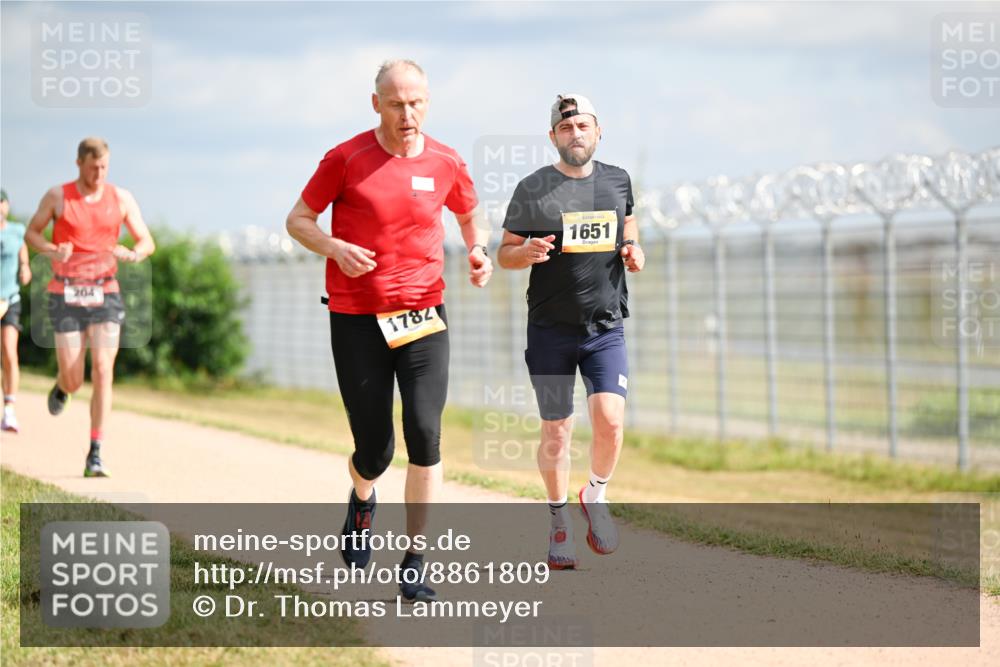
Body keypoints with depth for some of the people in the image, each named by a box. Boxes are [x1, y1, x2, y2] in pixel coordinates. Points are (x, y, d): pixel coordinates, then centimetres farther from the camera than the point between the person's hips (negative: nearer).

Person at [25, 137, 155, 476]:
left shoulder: (122, 199, 4)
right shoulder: (57, 196, 0)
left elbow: (147, 242, 9)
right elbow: (31, 233, 11)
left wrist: (132, 254, -16)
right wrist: (51, 250, -12)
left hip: (104, 295, 1)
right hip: (66, 296, -1)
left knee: (103, 372, -14)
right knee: (74, 382, -2)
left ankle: (95, 457, -12)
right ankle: (62, 386, 40)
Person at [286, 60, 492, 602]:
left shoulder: (445, 164, 3)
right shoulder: (346, 160, -5)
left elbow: (469, 212, 23)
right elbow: (298, 220, 3)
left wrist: (478, 250, 2)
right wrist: (335, 248, -17)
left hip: (423, 316, 2)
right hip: (356, 320, -1)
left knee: (425, 435, -14)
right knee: (374, 450, 0)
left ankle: (413, 567, -4)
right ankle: (361, 501, 40)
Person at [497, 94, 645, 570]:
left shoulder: (618, 182, 7)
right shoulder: (533, 190, -2)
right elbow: (504, 255, 3)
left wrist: (634, 253, 1)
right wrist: (527, 253, -19)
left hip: (605, 328, 1)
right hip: (550, 329, -1)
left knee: (609, 422, -15)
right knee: (556, 432, 3)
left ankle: (595, 495, 13)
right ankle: (559, 520, 22)